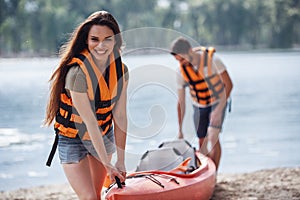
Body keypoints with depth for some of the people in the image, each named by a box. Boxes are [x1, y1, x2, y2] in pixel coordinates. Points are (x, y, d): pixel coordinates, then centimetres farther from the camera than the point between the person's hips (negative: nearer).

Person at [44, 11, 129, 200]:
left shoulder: (121, 70, -11)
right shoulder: (77, 73, -29)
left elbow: (120, 116, -10)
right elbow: (90, 122, -27)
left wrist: (121, 161, -12)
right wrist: (107, 164, -24)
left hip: (103, 136, 6)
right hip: (73, 139, -5)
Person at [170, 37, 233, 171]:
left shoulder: (212, 60, -22)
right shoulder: (181, 71, -12)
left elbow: (228, 84, -14)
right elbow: (181, 102, -5)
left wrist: (220, 108, -21)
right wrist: (180, 130, -4)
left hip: (217, 102, -4)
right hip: (199, 106, 4)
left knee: (213, 137, -19)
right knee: (202, 141, 3)